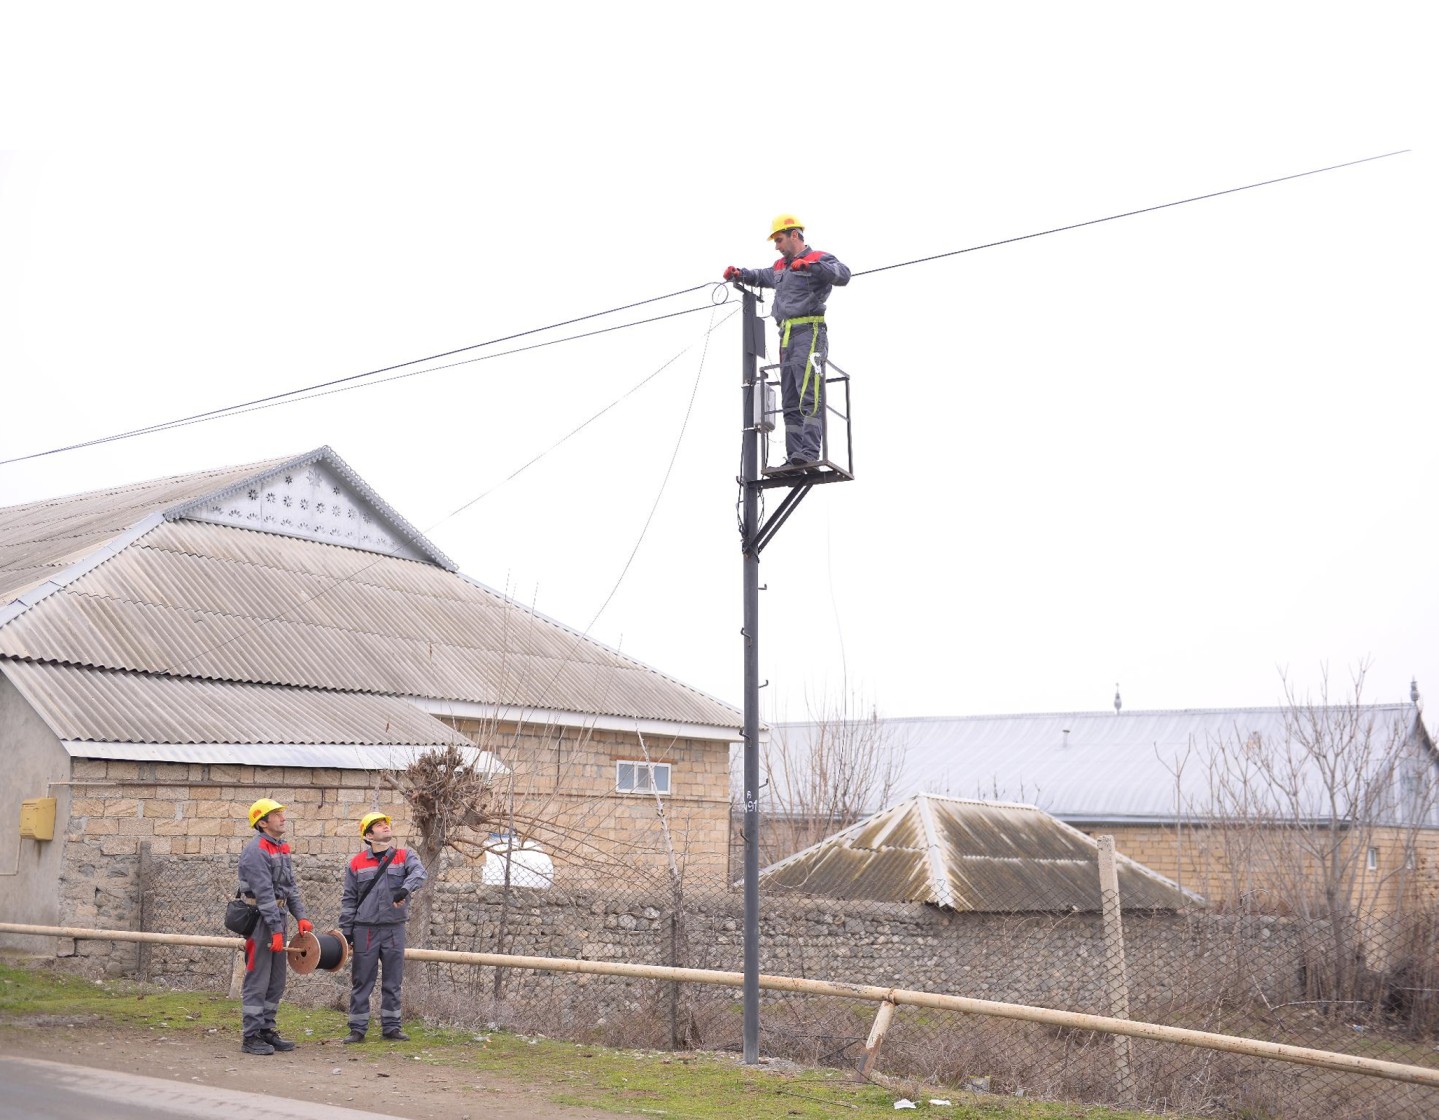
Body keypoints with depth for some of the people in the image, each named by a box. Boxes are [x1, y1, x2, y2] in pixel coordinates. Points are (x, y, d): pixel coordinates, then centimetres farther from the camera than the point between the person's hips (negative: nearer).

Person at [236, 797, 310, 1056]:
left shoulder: (282, 848, 14)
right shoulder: (256, 851, -15)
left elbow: (291, 886, 15)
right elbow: (265, 894, -19)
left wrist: (300, 917, 3)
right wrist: (276, 930, -21)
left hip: (278, 916, 9)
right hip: (260, 918, -9)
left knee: (276, 980, 13)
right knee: (257, 980, -4)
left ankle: (266, 1029, 21)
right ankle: (251, 1037, 1)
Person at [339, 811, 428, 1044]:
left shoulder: (404, 857, 5)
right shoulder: (356, 864, 5)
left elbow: (419, 872, -16)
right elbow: (348, 900, 8)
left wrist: (404, 890, -35)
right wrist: (346, 932, 2)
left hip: (394, 928, 1)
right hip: (365, 929, -1)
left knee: (393, 982, 7)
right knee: (361, 982, 3)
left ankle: (391, 1027, 16)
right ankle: (358, 1028, 11)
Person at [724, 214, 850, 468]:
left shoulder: (818, 259, -1)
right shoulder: (780, 266, 24)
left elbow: (843, 275, -20)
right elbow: (762, 276, 46)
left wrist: (810, 266, -29)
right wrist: (740, 274, 28)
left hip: (809, 333, -9)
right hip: (786, 338, 9)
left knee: (809, 395, -19)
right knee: (791, 402, 5)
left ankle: (810, 453, -27)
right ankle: (794, 458, 5)